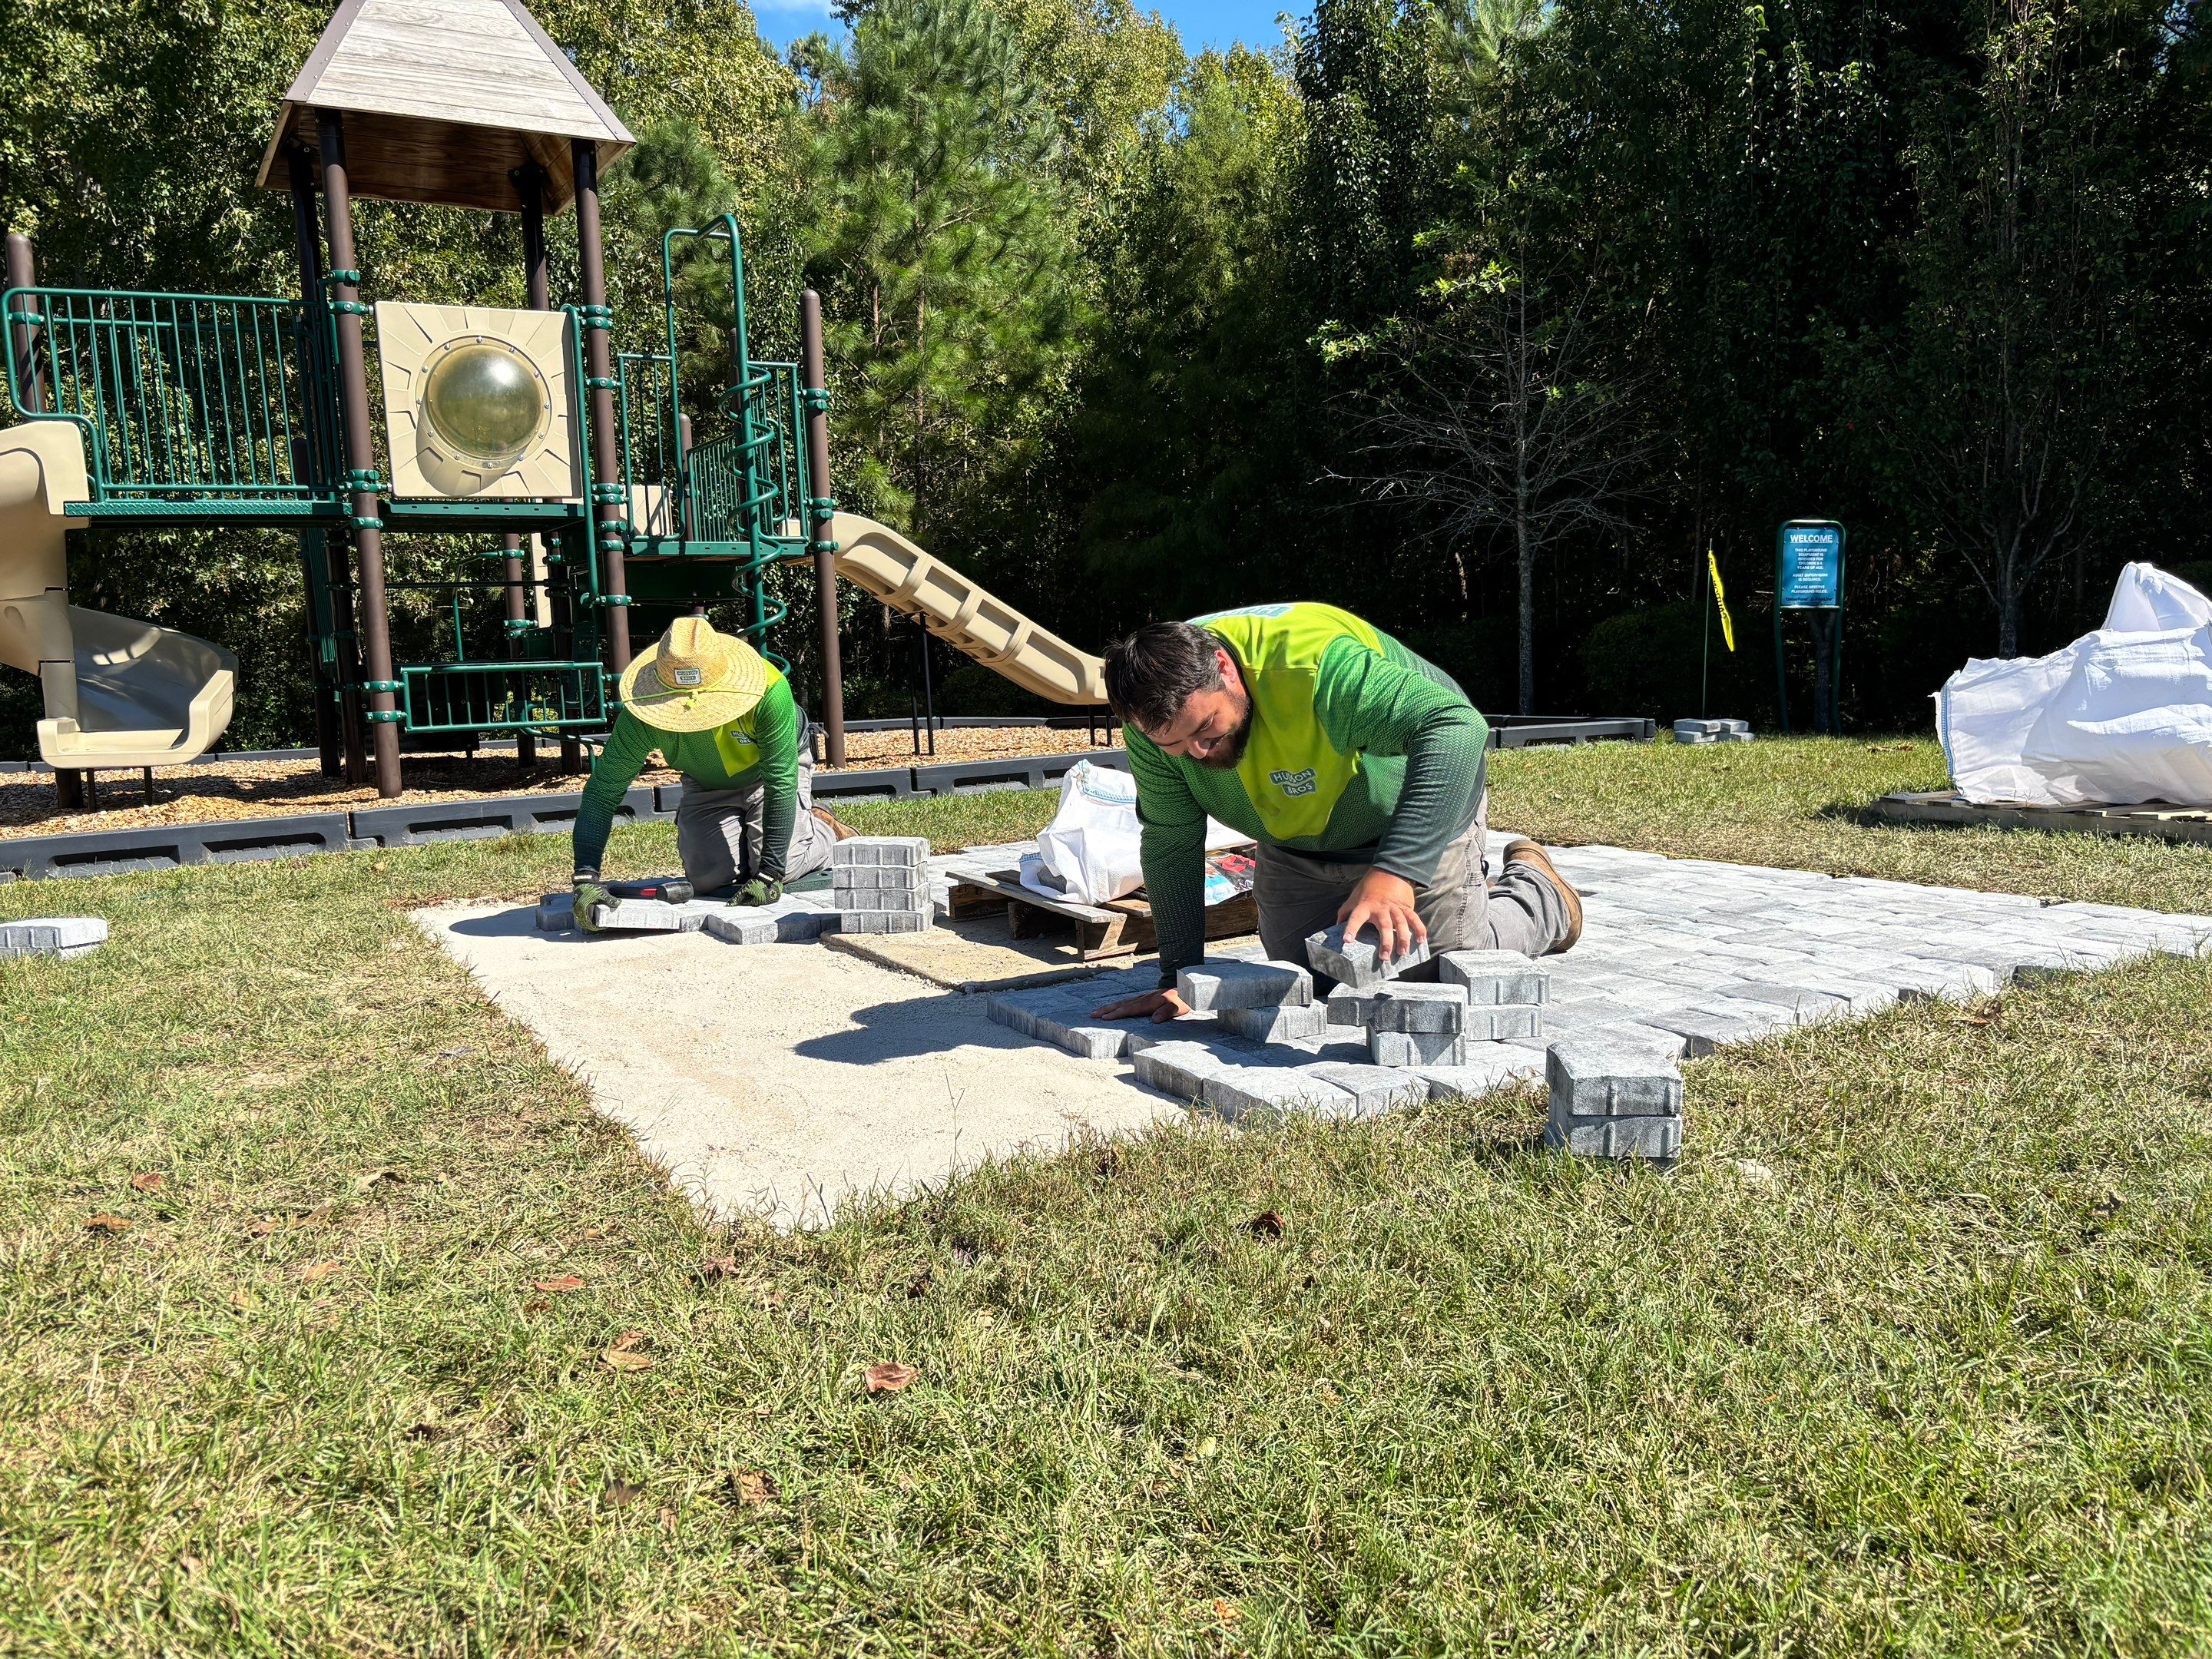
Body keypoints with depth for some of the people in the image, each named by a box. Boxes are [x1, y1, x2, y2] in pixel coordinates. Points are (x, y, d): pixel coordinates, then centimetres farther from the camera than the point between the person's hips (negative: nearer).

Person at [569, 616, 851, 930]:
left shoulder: (768, 690, -40)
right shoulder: (641, 716, -32)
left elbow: (781, 783, -35)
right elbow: (602, 792, -27)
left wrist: (769, 875, -37)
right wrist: (586, 878, -39)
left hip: (771, 771, -3)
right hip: (707, 786, 3)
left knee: (782, 866, -22)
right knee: (709, 878, -13)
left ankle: (822, 828, 12)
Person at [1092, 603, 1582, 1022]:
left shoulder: (1315, 664, -43)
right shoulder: (1157, 712, -24)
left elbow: (1458, 727, -52)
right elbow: (1170, 843, -14)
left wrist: (1394, 871, -60)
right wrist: (1179, 975, -18)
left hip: (1419, 815, -5)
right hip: (1295, 847, 6)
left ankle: (1536, 890, 26)